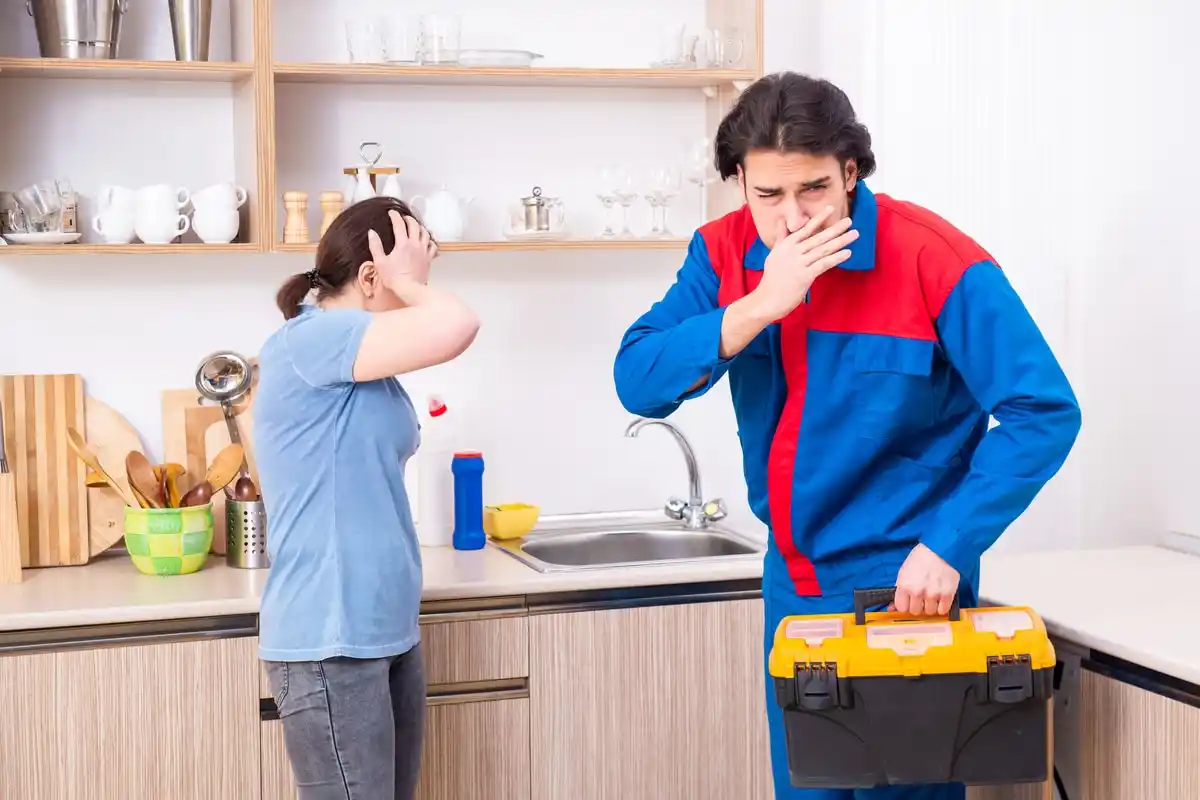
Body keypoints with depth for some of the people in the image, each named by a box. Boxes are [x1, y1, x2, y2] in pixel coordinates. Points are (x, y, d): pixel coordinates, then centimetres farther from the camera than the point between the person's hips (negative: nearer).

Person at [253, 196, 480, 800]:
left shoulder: (364, 371, 14)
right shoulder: (309, 340, -15)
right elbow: (455, 327, -27)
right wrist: (407, 283, -10)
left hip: (386, 632, 10)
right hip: (329, 644, -9)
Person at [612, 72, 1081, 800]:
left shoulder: (934, 260, -19)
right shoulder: (725, 254, -4)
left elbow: (1044, 412, -19)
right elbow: (638, 383, -14)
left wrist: (948, 545, -25)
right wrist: (760, 306, -26)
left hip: (903, 582, -5)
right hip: (793, 582, 5)